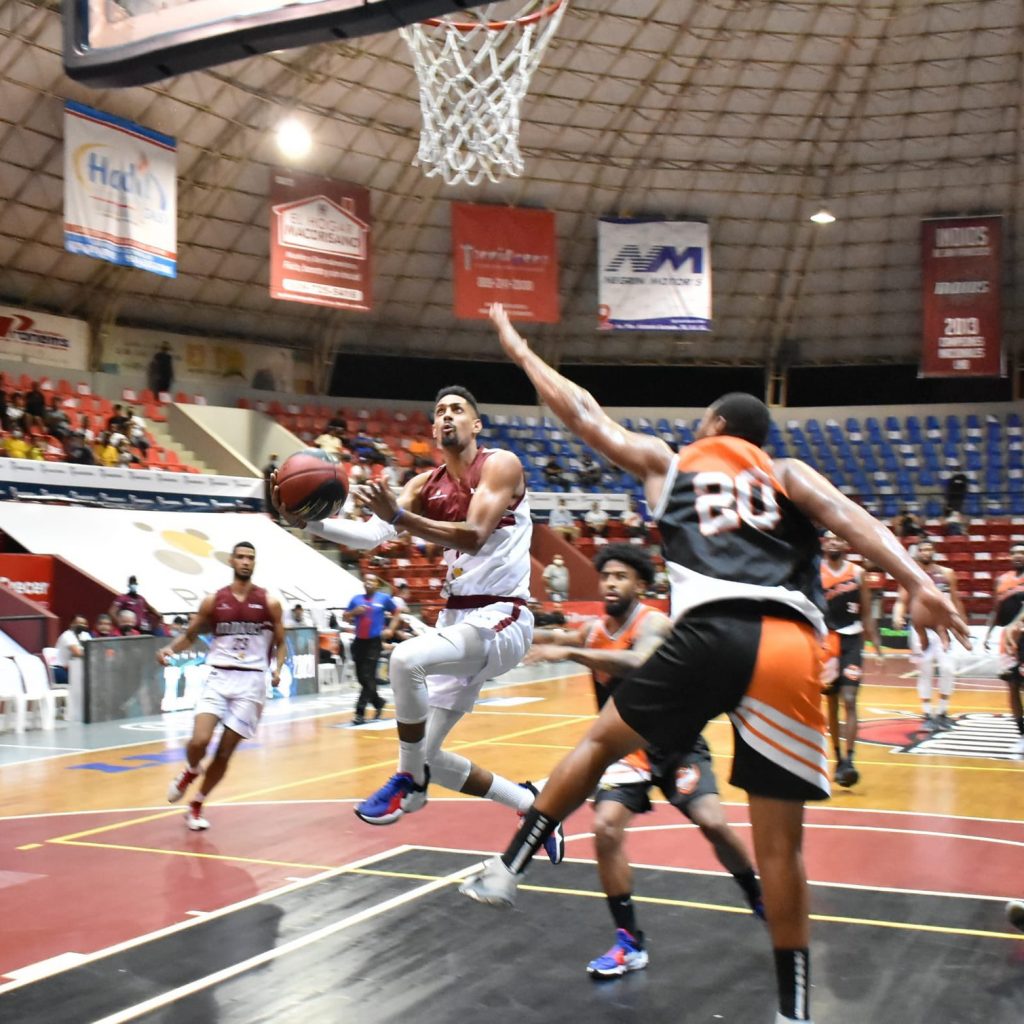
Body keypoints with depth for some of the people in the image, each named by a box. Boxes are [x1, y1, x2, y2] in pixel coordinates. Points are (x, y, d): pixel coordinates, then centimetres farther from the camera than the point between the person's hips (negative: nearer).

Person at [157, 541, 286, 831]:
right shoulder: (213, 601, 3)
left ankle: (197, 805, 24)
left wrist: (277, 668, -10)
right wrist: (170, 649, -8)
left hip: (251, 681, 0)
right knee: (199, 741, -18)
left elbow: (280, 643, 8)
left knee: (225, 751, 3)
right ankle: (191, 770, 19)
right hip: (219, 677, 0)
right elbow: (190, 635, 12)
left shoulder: (269, 603, 1)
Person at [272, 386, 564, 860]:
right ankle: (529, 803, 27)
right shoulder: (426, 484, 9)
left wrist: (399, 517, -33)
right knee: (428, 755, 8)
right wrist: (310, 521, -18)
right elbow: (371, 535, -3)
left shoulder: (500, 464, -9)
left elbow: (474, 536, -24)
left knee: (406, 658, -34)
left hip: (501, 619, -8)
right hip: (456, 620, 8)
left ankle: (409, 782, -12)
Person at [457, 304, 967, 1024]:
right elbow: (846, 517, 6)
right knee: (780, 843, 9)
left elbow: (582, 413, 31)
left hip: (713, 633, -1)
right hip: (791, 650, 2)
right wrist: (918, 582, -7)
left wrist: (518, 348, 44)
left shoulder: (666, 461, 25)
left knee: (602, 742, 22)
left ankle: (507, 871, 26)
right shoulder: (789, 474, 26)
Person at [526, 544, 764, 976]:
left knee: (712, 822, -17)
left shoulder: (653, 623, -18)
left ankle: (759, 899, 15)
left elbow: (638, 663, -38)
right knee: (606, 828, -16)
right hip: (626, 747, 4)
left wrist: (569, 652, -46)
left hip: (675, 741, -4)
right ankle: (630, 943, -3)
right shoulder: (594, 630, 2)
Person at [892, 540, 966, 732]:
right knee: (925, 672, 2)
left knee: (947, 668, -11)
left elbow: (955, 601, 9)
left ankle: (942, 712, 4)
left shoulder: (947, 574, 2)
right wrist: (898, 616, -26)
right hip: (920, 628, -1)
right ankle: (927, 714, 11)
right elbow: (901, 601, -6)